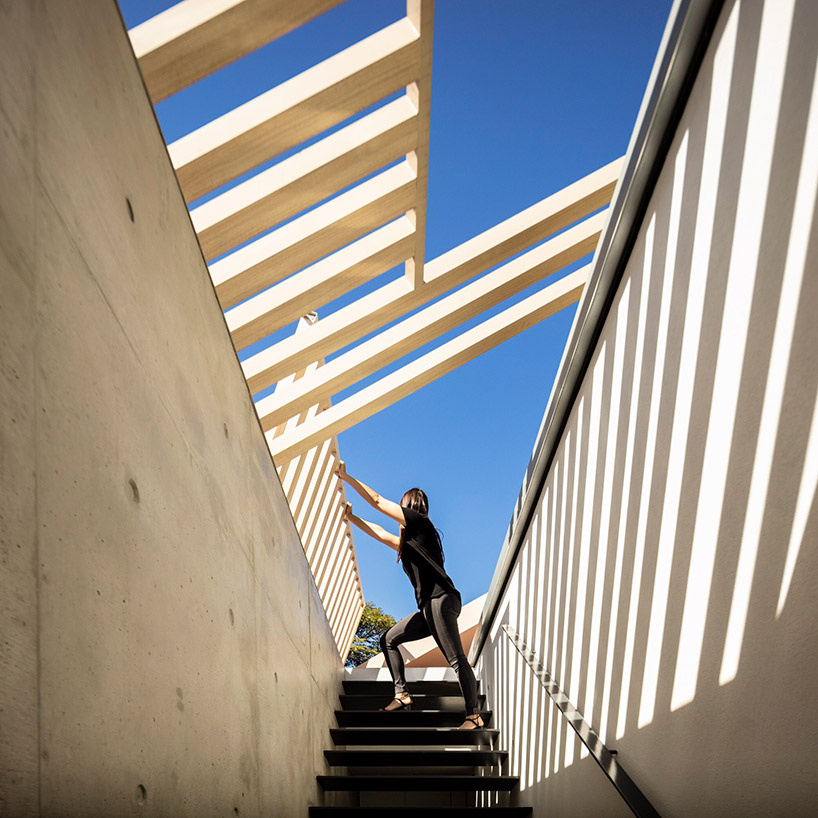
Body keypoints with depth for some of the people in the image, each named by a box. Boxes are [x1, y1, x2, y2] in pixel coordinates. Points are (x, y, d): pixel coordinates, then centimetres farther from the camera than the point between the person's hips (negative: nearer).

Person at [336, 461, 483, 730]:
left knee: (456, 658, -10)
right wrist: (351, 518, 42)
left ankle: (474, 715, -9)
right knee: (388, 639, 13)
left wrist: (346, 477, 7)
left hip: (441, 599, -10)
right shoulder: (408, 542, 25)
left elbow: (377, 501, 1)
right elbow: (381, 534, 37)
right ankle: (401, 694, 8)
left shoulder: (420, 522, 2)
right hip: (429, 607, 10)